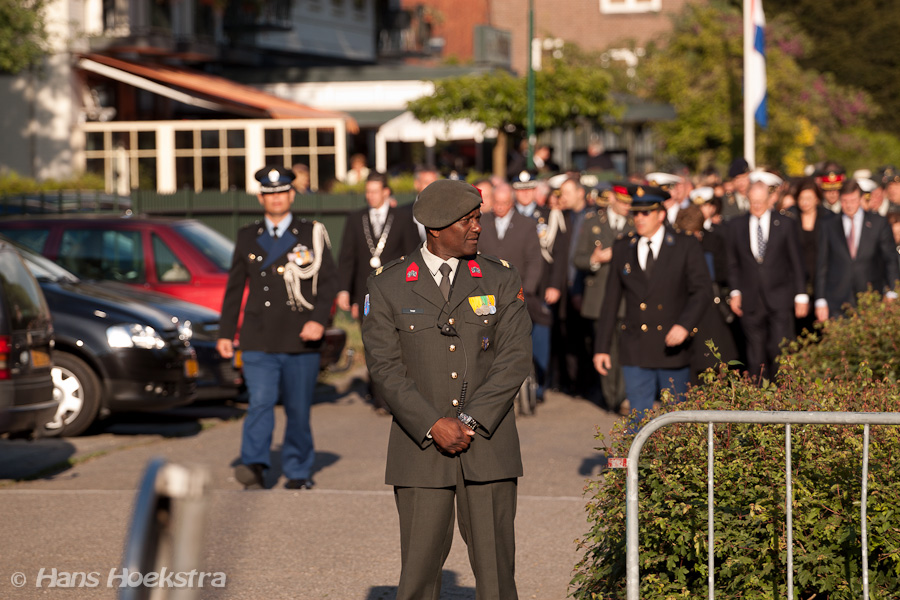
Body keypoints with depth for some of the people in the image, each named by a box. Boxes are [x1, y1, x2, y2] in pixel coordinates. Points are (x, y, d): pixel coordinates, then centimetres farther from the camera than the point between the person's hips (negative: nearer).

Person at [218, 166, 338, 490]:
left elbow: (329, 280, 1)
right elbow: (234, 287, 16)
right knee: (260, 402, -16)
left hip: (300, 340, -1)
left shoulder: (311, 234, 6)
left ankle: (298, 472, 16)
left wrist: (319, 320, -14)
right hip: (258, 341, 1)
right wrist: (226, 333, 11)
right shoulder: (248, 237, 13)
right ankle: (254, 465, -25)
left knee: (298, 410, 4)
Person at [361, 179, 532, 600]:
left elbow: (515, 360, -2)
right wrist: (433, 425, -15)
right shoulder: (387, 286, 2)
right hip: (420, 451, -1)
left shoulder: (501, 280, 6)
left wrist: (469, 421, -13)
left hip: (488, 446, 1)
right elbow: (385, 367, -4)